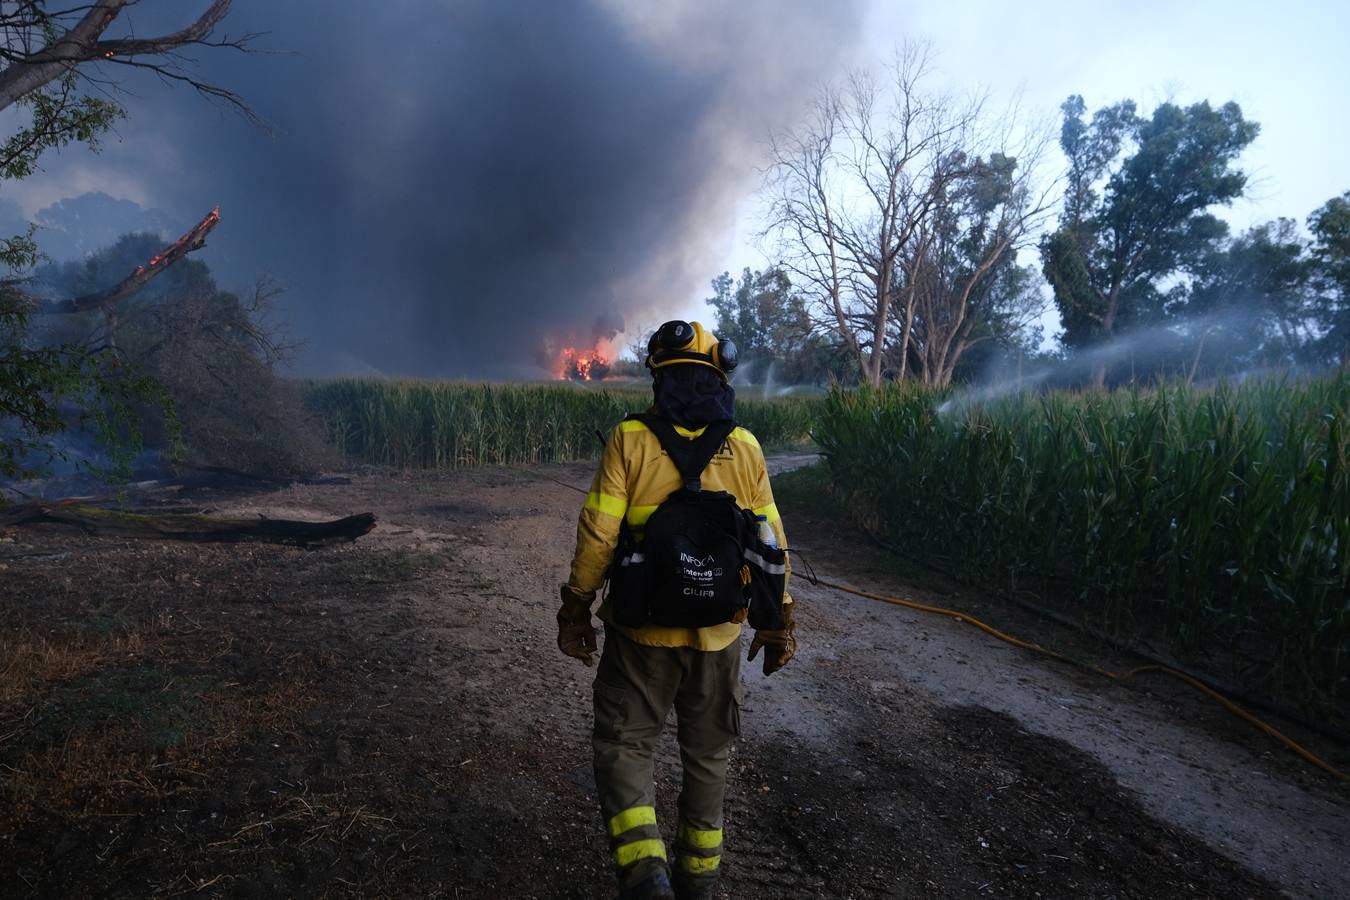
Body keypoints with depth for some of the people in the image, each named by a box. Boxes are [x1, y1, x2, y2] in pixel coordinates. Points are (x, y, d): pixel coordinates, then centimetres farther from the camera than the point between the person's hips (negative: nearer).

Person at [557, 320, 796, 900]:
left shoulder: (630, 439, -10)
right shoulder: (745, 447, -3)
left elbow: (597, 537, -12)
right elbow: (772, 547, 0)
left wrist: (575, 612, 1)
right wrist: (778, 625, 10)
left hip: (643, 632, -2)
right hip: (719, 636, 3)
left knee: (623, 744, 14)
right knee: (707, 753, 20)